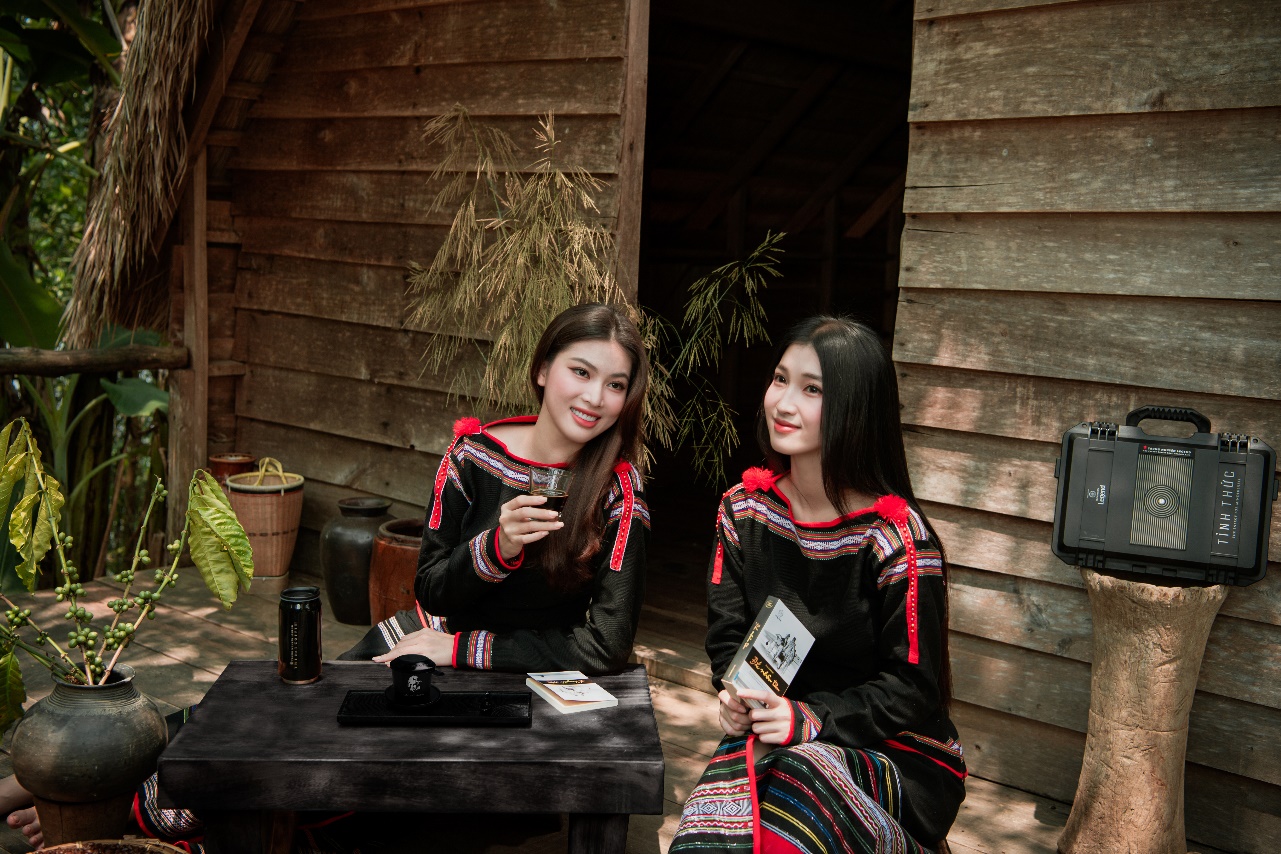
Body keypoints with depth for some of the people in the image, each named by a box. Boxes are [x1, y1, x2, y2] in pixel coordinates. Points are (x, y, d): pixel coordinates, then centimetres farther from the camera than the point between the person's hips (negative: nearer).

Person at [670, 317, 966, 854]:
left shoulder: (898, 538, -13)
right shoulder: (744, 510, 4)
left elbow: (909, 689, -10)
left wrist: (813, 719, -20)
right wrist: (735, 697, -9)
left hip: (896, 753, -2)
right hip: (769, 736, 3)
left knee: (801, 777, -36)